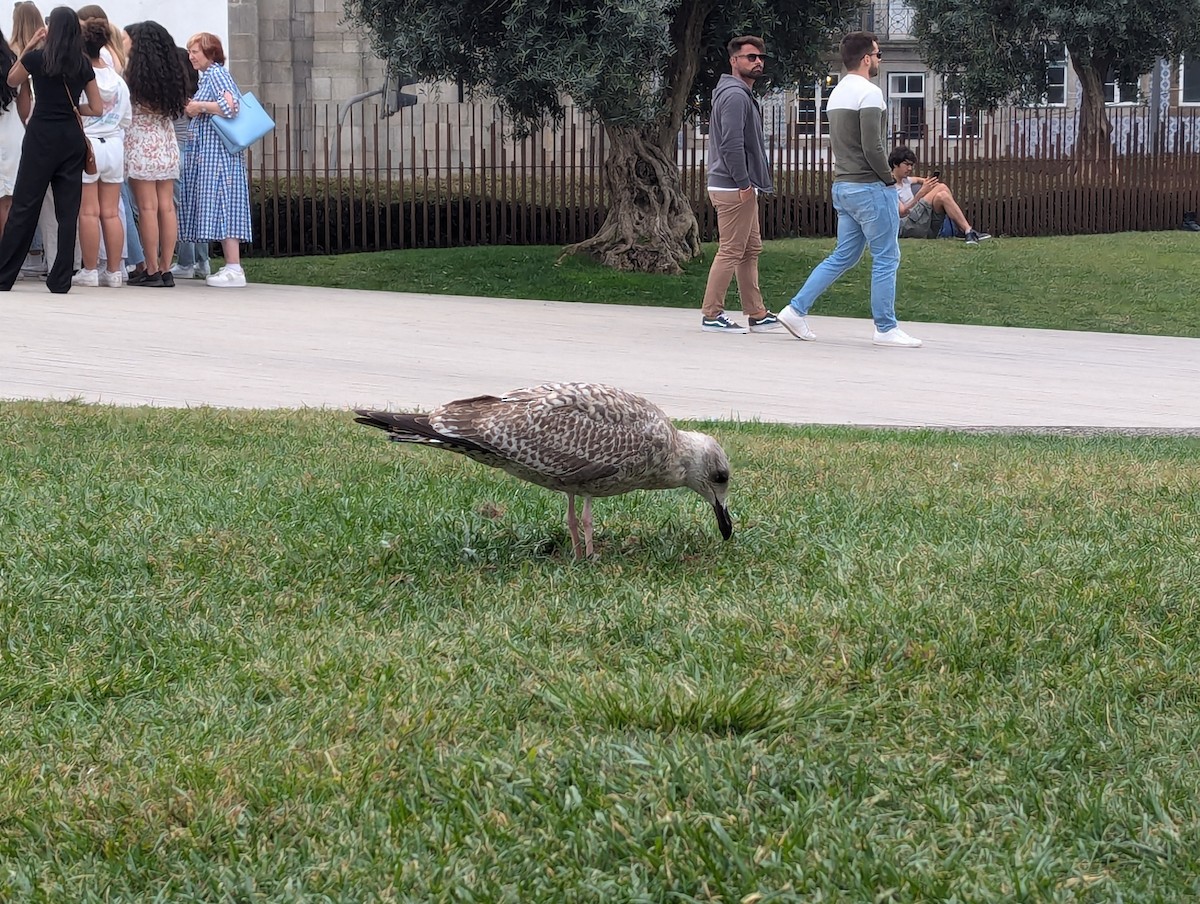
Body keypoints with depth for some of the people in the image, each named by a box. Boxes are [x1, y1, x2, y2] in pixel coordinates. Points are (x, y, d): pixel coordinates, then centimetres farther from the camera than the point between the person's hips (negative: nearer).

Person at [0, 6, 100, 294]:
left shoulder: (37, 57, -4)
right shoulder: (83, 64, 5)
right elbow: (96, 109, 7)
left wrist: (29, 47, 12)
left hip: (42, 136, -3)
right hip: (72, 138, 3)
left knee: (24, 208, 1)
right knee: (68, 210, 4)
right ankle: (60, 280, 2)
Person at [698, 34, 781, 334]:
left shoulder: (741, 95, 20)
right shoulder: (735, 96, -15)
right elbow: (731, 144, -24)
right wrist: (743, 183, -21)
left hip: (740, 188, 11)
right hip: (733, 188, -11)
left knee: (751, 249, 13)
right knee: (731, 251, -7)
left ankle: (757, 314, 17)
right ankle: (711, 315, -3)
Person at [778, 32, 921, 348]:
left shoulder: (837, 93, 15)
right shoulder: (869, 93, -15)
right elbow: (872, 147, -22)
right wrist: (889, 179, -8)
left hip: (842, 187, 9)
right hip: (869, 187, -9)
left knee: (843, 256, 15)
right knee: (886, 257, -1)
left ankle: (797, 309, 9)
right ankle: (886, 329, 3)